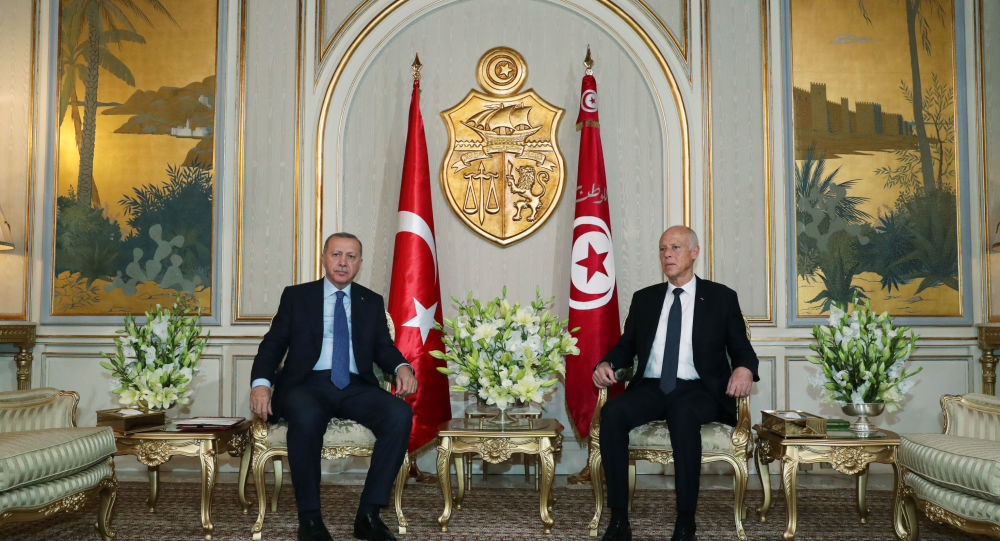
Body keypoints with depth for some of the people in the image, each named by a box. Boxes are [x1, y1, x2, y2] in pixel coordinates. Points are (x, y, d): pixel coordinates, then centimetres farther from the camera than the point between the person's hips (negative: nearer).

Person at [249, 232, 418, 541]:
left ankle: (368, 515, -21)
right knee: (307, 416, -38)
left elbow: (383, 347, 15)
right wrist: (261, 383, -11)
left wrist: (402, 367, -9)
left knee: (401, 414, -28)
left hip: (356, 387, 2)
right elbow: (272, 344, 8)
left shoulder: (372, 302, 19)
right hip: (307, 384, -2)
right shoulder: (296, 296, 14)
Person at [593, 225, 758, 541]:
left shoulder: (721, 298, 11)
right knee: (612, 412, -30)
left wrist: (744, 368, -14)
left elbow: (741, 348, 10)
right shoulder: (644, 299, 19)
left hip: (698, 390, -3)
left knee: (683, 414, -38)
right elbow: (627, 345, 18)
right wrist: (606, 364, -4)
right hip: (650, 388, 3)